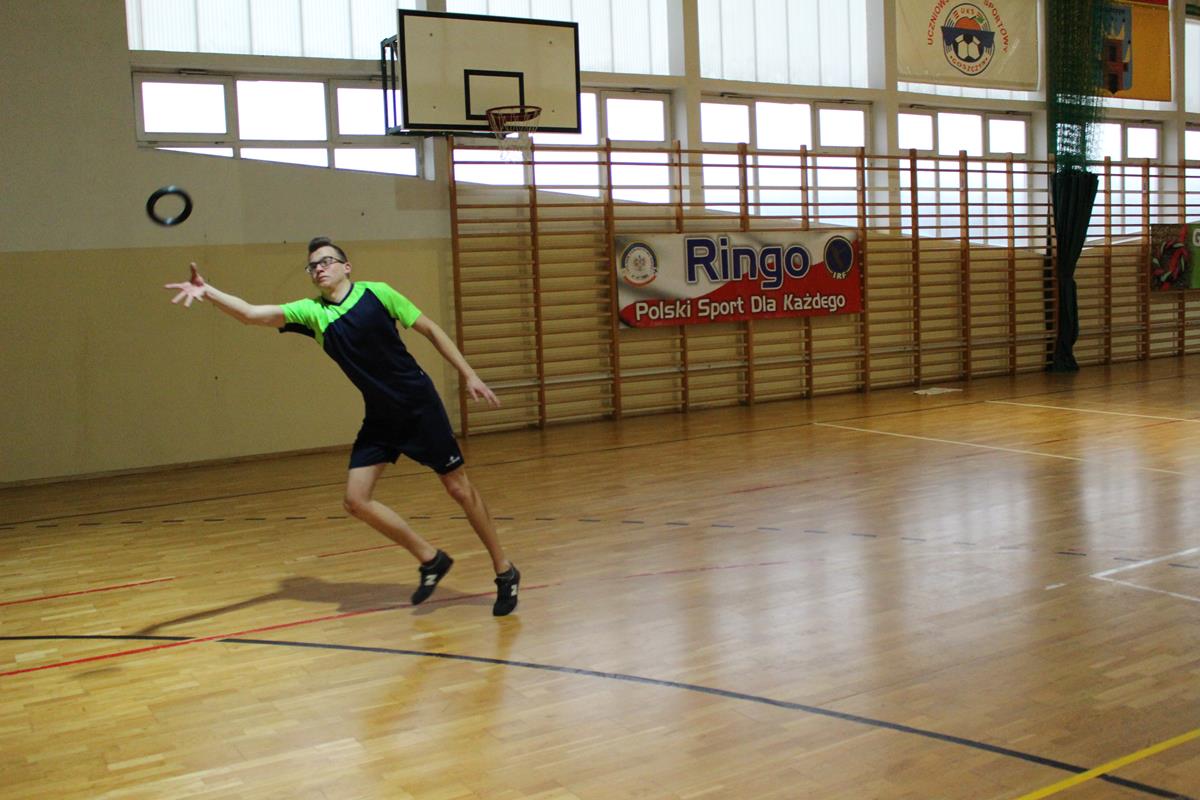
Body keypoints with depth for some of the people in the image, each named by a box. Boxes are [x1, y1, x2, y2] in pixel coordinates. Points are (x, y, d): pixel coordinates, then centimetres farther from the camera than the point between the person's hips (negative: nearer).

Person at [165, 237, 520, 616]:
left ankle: (504, 570, 18)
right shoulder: (311, 312, -1)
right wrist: (208, 292, -31)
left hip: (419, 404, -4)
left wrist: (469, 375, -4)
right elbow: (253, 314, -14)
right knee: (357, 500, -5)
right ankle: (430, 559, 12)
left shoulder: (376, 293, -8)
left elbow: (430, 329, -1)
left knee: (459, 488, 1)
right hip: (379, 417, 4)